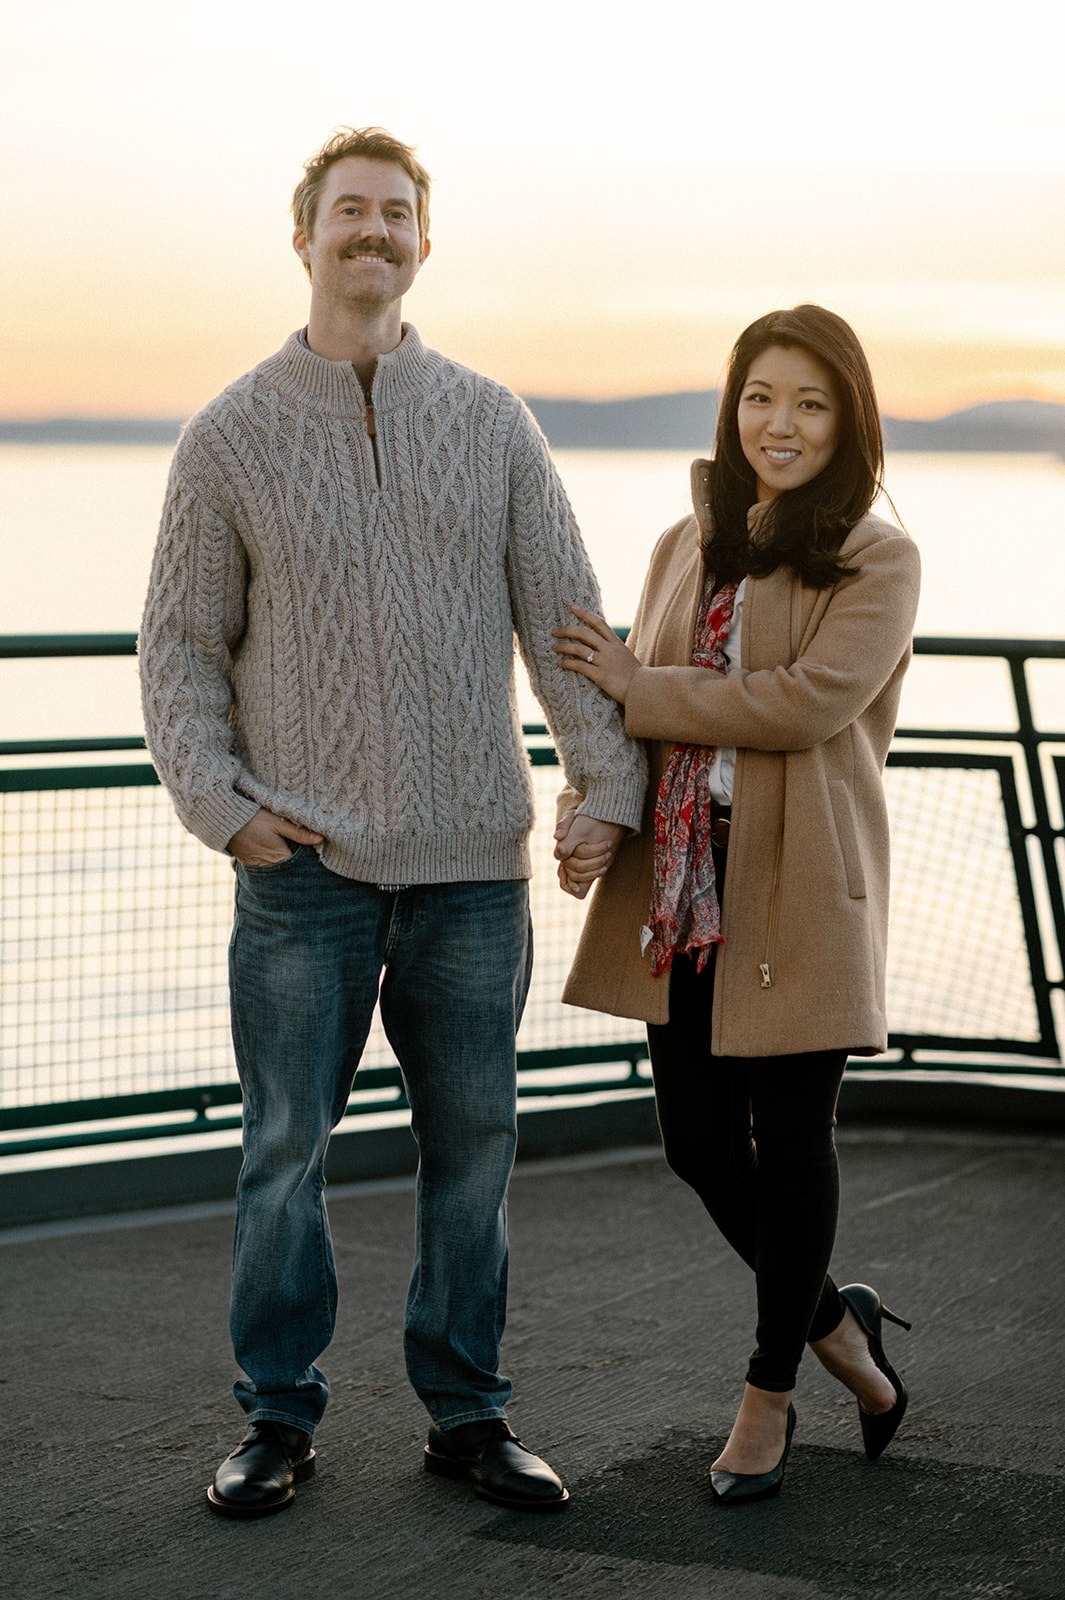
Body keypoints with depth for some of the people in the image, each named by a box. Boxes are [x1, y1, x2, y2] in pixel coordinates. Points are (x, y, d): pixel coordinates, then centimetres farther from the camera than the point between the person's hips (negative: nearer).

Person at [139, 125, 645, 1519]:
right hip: (306, 862, -2)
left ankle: (467, 1413, 20)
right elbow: (179, 646, 5)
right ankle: (279, 1418, 17)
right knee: (286, 1146, 3)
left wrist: (609, 784, 1)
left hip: (474, 860, 2)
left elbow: (564, 619, 8)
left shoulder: (492, 425, 7)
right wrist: (219, 805, -7)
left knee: (472, 1142, 8)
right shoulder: (231, 438, 2)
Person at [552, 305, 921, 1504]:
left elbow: (813, 700, -19)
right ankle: (836, 1325, 33)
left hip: (800, 889, -5)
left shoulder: (878, 563, -5)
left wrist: (640, 690, -13)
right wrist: (587, 807, -5)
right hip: (680, 880, 5)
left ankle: (769, 1394, 23)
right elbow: (628, 698, 14)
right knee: (698, 1140, 8)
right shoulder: (687, 548, 13)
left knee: (790, 1138, 4)